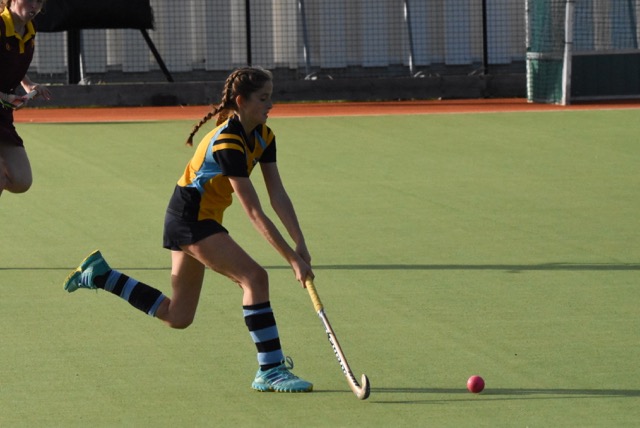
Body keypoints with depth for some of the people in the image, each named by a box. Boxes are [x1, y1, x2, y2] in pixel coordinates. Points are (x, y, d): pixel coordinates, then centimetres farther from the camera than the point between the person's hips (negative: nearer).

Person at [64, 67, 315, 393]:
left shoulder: (263, 137, 1)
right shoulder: (227, 143, -26)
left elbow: (278, 196, -1)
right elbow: (255, 213, -28)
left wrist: (300, 245, -12)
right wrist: (292, 259, -28)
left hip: (204, 219, 10)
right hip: (190, 216, -10)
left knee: (178, 317, 15)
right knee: (255, 277, -21)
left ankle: (101, 275, 25)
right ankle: (270, 371, -18)